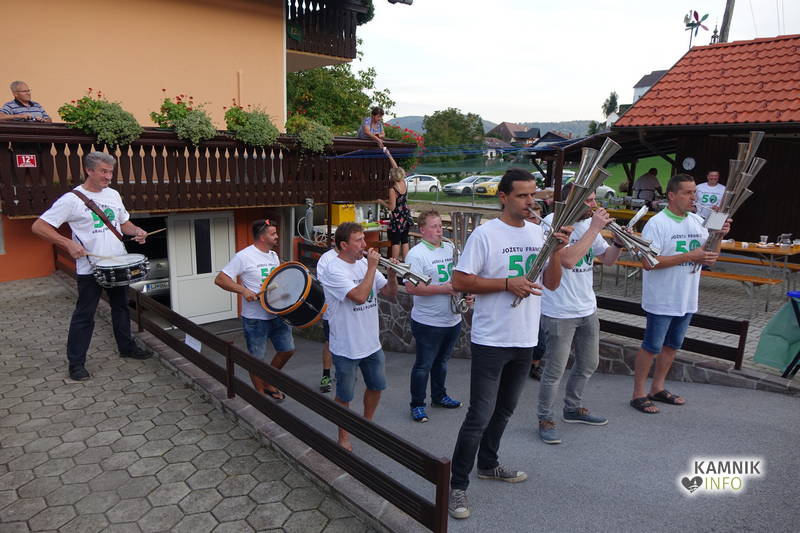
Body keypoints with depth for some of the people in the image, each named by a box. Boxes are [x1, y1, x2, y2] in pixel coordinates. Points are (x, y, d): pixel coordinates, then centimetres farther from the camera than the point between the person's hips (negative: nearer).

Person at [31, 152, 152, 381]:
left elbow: (123, 222, 19)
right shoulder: (71, 199, -12)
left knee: (121, 307, 19)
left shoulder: (113, 195, 7)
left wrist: (136, 231, -2)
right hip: (89, 269, -6)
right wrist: (69, 244, -23)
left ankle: (127, 347, 35)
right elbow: (38, 226, -13)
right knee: (84, 315, 3)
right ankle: (76, 363, 14)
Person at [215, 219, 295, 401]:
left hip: (278, 315, 7)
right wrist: (243, 290, -25)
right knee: (257, 359, 7)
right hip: (255, 319, -7)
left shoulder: (273, 255, 9)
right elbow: (219, 279, -14)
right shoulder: (244, 256, -14)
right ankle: (261, 394, 27)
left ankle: (268, 384, 35)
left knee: (287, 350, 14)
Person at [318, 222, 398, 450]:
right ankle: (343, 436, 30)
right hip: (346, 347, -7)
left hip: (371, 343, 7)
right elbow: (360, 296, -30)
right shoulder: (333, 270, -17)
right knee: (344, 396, 9)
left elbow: (390, 293, 7)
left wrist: (392, 273, -11)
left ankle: (367, 423, 43)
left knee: (376, 386, 20)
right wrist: (372, 266, -22)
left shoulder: (364, 263, 3)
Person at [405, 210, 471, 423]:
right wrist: (443, 288, -25)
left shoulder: (451, 249, 8)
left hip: (453, 319, 7)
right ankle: (417, 405, 22)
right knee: (423, 365, 6)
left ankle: (439, 396, 41)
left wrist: (466, 293, 0)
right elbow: (411, 288, -23)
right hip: (428, 323, -7)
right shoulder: (416, 254, -15)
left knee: (442, 361, 23)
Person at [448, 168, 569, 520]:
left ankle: (488, 465, 41)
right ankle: (457, 485, 15)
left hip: (525, 341, 7)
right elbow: (460, 281, -16)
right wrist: (507, 284, -21)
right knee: (480, 416, -2)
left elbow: (552, 283, 8)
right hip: (491, 342, -6)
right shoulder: (485, 233, -12)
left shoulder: (537, 233, 7)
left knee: (504, 410, 21)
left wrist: (556, 251, -9)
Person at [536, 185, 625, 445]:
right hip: (560, 312, -8)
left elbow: (607, 258, 14)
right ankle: (545, 420, 19)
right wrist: (594, 228, -24)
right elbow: (568, 260, -31)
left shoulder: (589, 222, 7)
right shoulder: (552, 223, -17)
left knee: (588, 364, 21)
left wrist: (619, 241, -6)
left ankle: (573, 409, 40)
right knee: (555, 371, 1)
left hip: (587, 308, 8)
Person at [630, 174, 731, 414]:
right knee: (652, 347, 0)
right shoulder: (656, 223, -14)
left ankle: (657, 388, 32)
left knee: (672, 345, 17)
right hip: (662, 300, -7)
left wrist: (718, 235, -8)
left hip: (687, 300, 8)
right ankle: (638, 394, 13)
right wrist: (689, 256, -25)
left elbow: (710, 258, 9)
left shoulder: (698, 222, 7)